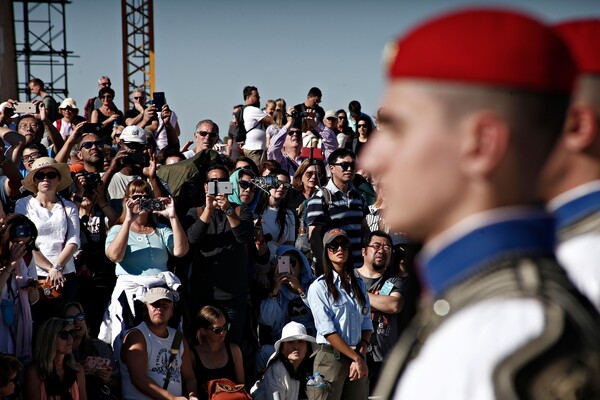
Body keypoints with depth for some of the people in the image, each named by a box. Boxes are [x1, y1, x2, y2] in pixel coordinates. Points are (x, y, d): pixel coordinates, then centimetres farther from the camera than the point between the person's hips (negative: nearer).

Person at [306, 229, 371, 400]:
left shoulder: (359, 284, 14)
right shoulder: (319, 287, -3)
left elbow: (366, 324, 8)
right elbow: (328, 331, -10)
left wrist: (361, 356, -7)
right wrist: (356, 358, -12)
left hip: (358, 356, 5)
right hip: (331, 357, -5)